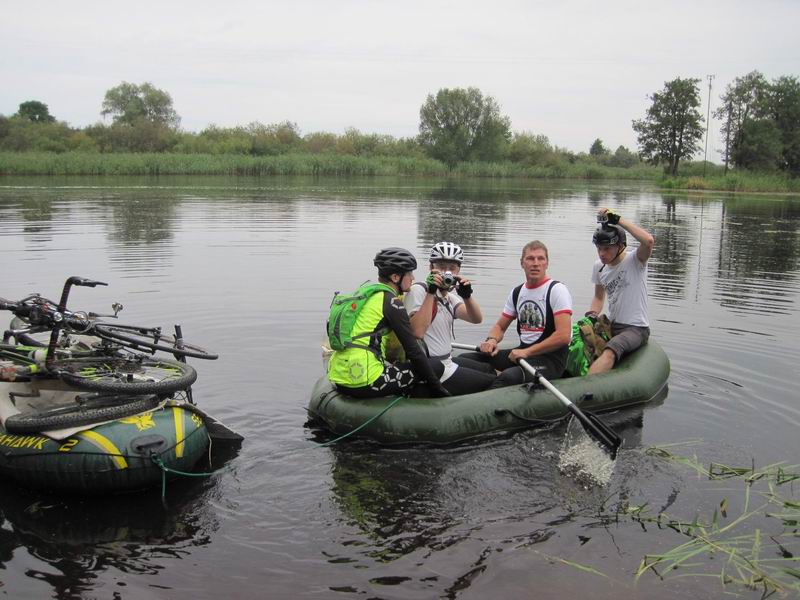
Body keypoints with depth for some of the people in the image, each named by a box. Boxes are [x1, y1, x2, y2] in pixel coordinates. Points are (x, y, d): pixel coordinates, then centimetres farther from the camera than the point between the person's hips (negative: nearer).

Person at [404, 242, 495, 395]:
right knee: (493, 382, 0)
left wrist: (467, 296, -21)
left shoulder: (449, 295, 12)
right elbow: (417, 332, -29)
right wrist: (431, 292, -28)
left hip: (446, 362, 9)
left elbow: (476, 319, -3)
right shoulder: (418, 290, -14)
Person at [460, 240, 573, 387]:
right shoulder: (517, 292, 13)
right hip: (522, 352, 7)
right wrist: (492, 340, -4)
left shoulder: (556, 289, -7)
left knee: (509, 376, -39)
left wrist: (527, 352, -18)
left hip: (550, 358, -7)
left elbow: (563, 336, -17)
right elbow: (500, 326, 21)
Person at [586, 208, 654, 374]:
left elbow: (649, 241, -34)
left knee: (609, 352, -35)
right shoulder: (599, 266, 7)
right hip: (612, 326, 8)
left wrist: (617, 219, -30)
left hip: (636, 329, -7)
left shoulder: (634, 261, -11)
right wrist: (591, 315, 0)